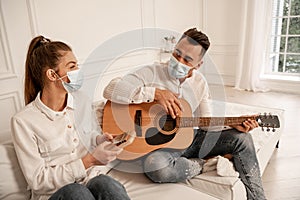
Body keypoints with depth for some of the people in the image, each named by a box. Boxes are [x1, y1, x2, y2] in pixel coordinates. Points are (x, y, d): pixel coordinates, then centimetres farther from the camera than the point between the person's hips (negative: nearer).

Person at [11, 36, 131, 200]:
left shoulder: (80, 99, 2)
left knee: (107, 184, -30)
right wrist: (89, 161, -20)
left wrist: (100, 139, -4)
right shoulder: (23, 121, -13)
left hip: (90, 180, 4)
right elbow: (37, 181, -13)